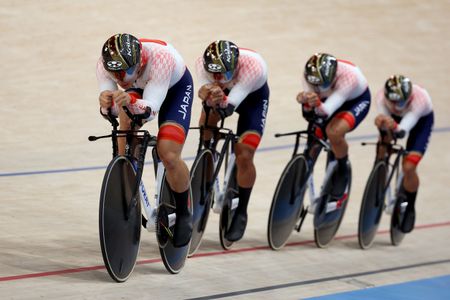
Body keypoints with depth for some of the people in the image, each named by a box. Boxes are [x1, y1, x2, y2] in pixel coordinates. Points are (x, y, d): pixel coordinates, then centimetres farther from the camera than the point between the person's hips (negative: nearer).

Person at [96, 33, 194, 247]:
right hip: (138, 89, 4)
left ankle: (183, 213, 5)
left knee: (168, 155, -21)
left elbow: (150, 110, -44)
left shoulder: (160, 57, -42)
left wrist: (131, 103, -64)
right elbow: (111, 109, -31)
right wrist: (106, 105, -54)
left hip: (175, 87, -4)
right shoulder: (104, 64, -31)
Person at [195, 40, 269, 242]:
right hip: (224, 91, 5)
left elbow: (230, 106, -46)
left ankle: (241, 212, 5)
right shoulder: (203, 64, -34)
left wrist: (221, 102, -67)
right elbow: (205, 91, -40)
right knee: (206, 120, -20)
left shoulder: (253, 66, -43)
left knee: (244, 156, -14)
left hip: (253, 96, -5)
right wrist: (208, 97, -63)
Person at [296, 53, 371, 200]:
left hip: (357, 100, -5)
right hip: (331, 98, 5)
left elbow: (327, 110, -47)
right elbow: (308, 110, -32)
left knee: (334, 132, -31)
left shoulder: (347, 76, -41)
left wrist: (318, 105, -69)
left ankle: (343, 171, -4)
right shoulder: (308, 76, -29)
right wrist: (305, 101, -54)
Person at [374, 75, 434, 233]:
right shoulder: (381, 97, -35)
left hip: (421, 119, -4)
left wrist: (395, 127, -74)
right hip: (396, 117, 4)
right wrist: (381, 122, -67)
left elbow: (403, 130, -51)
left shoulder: (419, 99, -43)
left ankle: (410, 209, 9)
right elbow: (384, 118, -43)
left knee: (408, 167, -14)